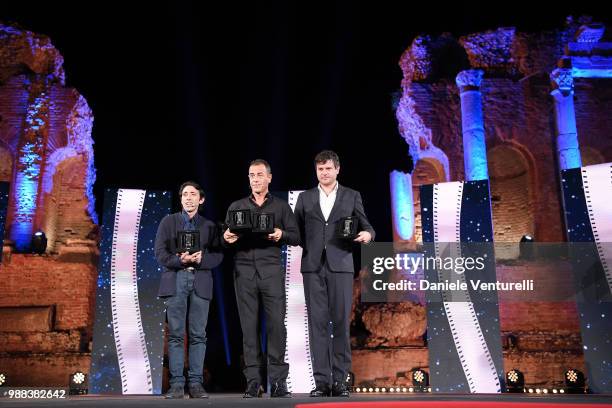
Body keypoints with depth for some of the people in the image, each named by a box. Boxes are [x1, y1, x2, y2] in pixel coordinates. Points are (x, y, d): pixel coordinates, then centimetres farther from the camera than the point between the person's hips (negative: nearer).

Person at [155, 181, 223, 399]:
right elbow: (160, 252, 3)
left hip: (200, 282, 1)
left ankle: (195, 383, 5)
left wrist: (201, 259, -13)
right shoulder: (168, 222, 12)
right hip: (175, 281, -1)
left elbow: (218, 255, 6)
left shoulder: (209, 226, 15)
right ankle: (176, 383, 2)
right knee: (175, 334, -2)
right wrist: (179, 260, -14)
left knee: (198, 334, 0)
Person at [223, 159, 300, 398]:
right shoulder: (236, 207, 18)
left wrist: (281, 235, -13)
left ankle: (278, 381, 0)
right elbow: (226, 238, 15)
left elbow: (296, 237, 7)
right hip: (244, 270, 1)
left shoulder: (281, 206, 13)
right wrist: (227, 238, -8)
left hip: (271, 269, -1)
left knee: (276, 323, -7)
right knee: (249, 326, 0)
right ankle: (253, 382, 5)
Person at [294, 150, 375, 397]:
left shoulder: (351, 196, 11)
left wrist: (368, 234, -14)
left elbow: (365, 226, 6)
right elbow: (296, 231, 12)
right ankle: (322, 381, 5)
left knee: (341, 322, -1)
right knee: (317, 323, 0)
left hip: (340, 265, -1)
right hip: (313, 266, 1)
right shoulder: (305, 198, 15)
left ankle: (340, 380, 7)